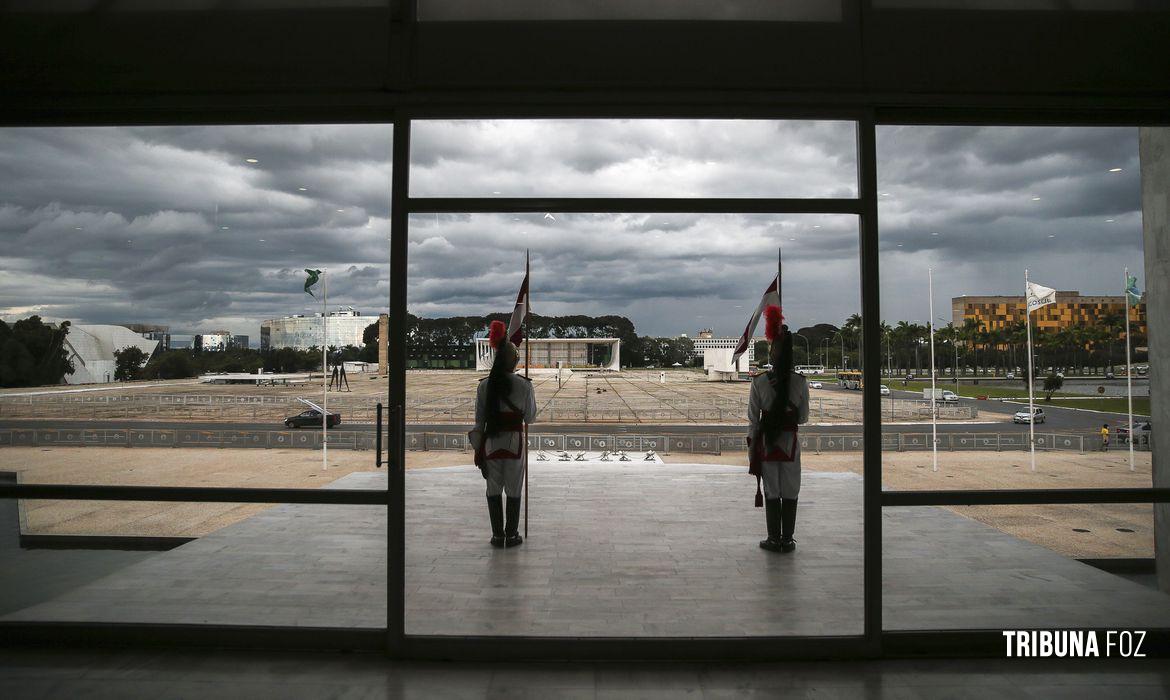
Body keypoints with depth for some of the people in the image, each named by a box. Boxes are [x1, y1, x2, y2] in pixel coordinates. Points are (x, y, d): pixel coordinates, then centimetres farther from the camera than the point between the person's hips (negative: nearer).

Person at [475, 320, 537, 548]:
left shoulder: (484, 385, -3)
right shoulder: (524, 385, -9)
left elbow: (479, 420, 0)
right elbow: (530, 418, -4)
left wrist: (478, 449, 8)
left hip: (491, 442, 2)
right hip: (514, 441, -2)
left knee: (493, 489, 12)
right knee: (513, 490, 10)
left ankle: (497, 535, 16)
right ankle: (512, 535, 14)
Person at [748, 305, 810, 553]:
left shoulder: (759, 381, -9)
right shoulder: (801, 382, -6)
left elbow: (753, 417, -5)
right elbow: (803, 417, 1)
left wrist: (752, 441, 6)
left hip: (767, 440, -1)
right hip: (790, 442, 1)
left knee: (771, 492, 7)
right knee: (790, 492, 9)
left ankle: (774, 539, 11)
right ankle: (787, 540, 13)